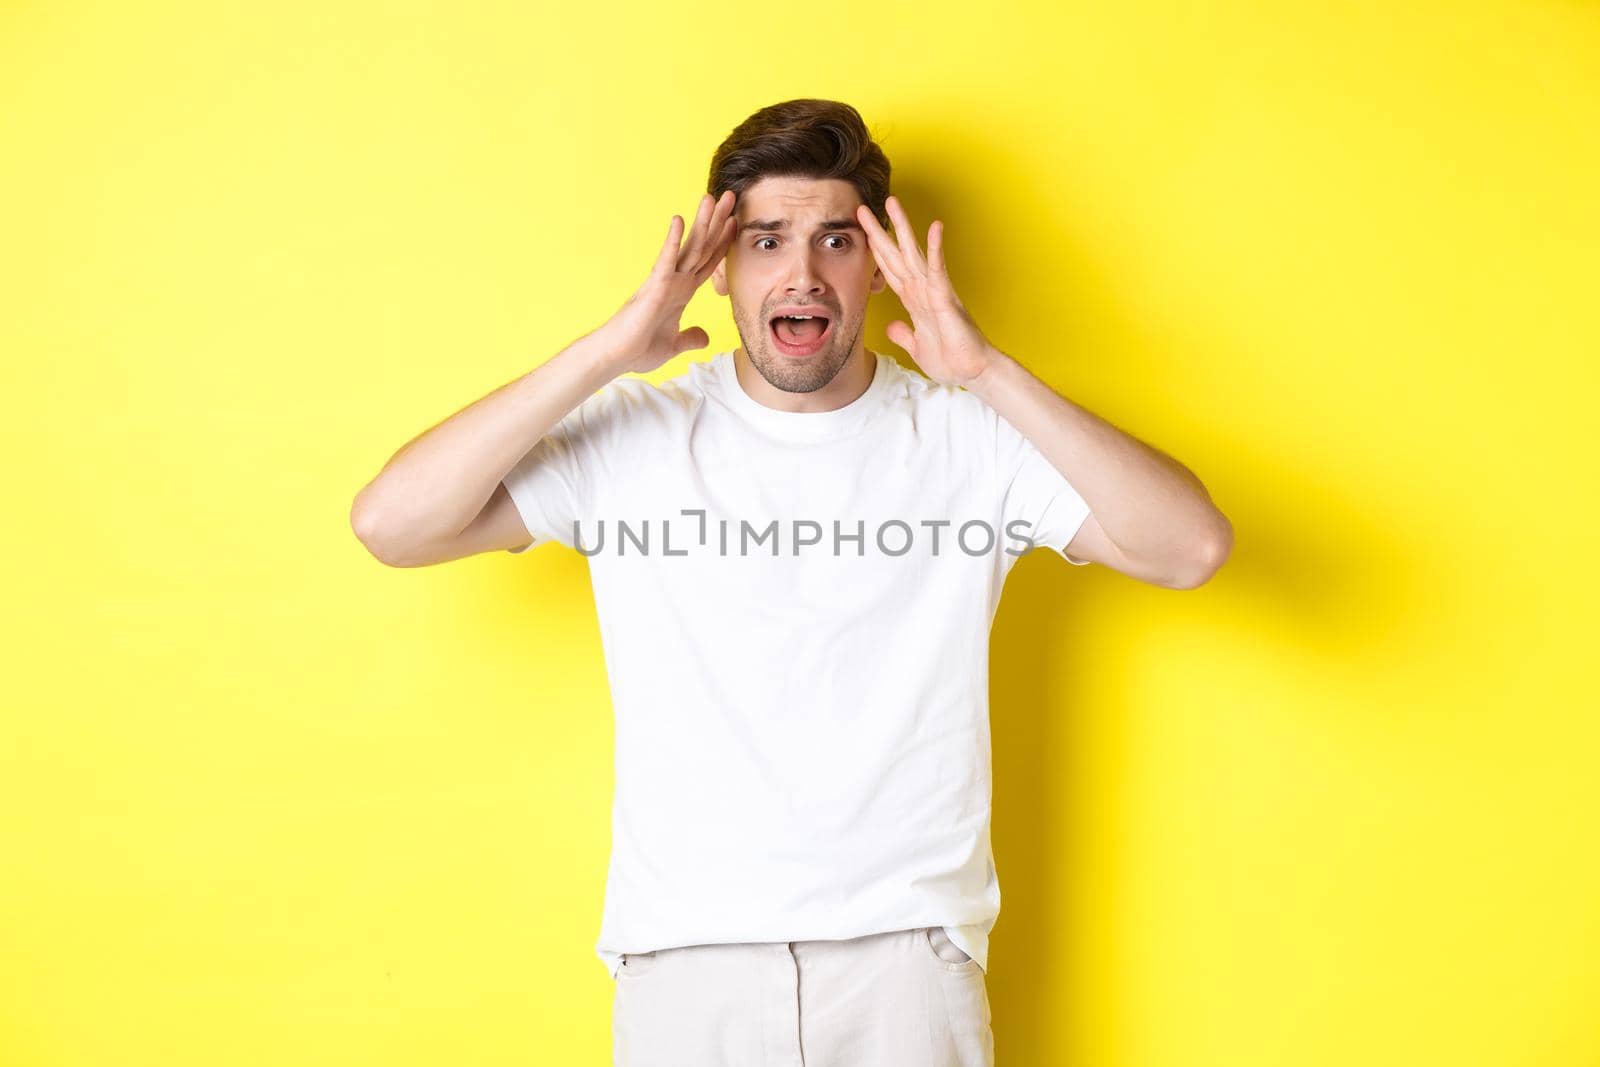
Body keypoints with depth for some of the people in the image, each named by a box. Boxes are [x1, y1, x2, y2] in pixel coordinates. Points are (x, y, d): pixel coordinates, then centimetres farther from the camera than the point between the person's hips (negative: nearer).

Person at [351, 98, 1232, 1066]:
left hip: (909, 954, 0)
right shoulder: (632, 435, 0)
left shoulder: (968, 439, -1)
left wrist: (988, 371, -19)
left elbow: (1192, 548, -13)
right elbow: (389, 524, -10)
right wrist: (603, 356, -16)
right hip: (685, 958, 1)